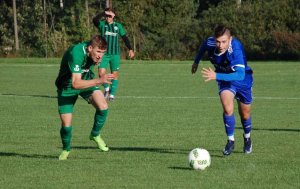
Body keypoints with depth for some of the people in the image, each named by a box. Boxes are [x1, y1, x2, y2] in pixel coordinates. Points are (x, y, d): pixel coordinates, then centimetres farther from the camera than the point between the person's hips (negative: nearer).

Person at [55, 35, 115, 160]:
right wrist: (99, 81, -53)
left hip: (87, 80, 5)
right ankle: (66, 150, 24)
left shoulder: (94, 51, -16)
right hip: (67, 86, -5)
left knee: (103, 107, -20)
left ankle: (95, 135, 6)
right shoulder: (76, 54, -38)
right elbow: (76, 84, -46)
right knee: (66, 124, -8)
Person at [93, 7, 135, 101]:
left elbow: (124, 37, 11)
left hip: (115, 54, 1)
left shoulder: (118, 26, 7)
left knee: (114, 75, 2)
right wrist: (104, 13, -32)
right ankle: (106, 89, 13)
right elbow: (95, 20, -19)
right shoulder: (102, 24, 2)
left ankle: (112, 94, 14)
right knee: (101, 73, -13)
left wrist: (130, 49, 3)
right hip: (104, 54, -1)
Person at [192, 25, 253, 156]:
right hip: (225, 80, 2)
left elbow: (240, 75, -50)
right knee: (227, 109, -23)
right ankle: (230, 141, -6)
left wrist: (216, 76, -56)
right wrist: (196, 61, 17)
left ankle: (247, 139, 44)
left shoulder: (236, 50, -41)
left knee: (245, 114, 15)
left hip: (242, 79, -2)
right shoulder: (209, 43, -25)